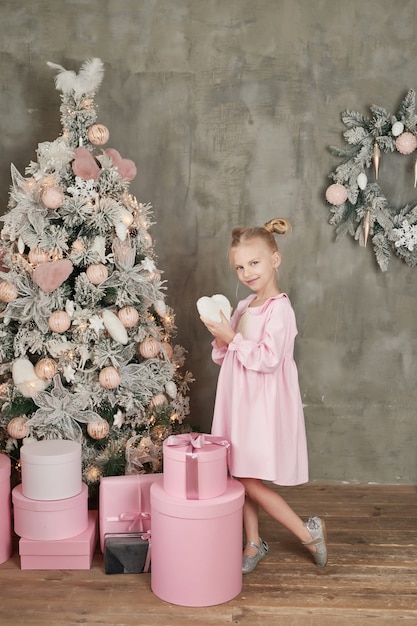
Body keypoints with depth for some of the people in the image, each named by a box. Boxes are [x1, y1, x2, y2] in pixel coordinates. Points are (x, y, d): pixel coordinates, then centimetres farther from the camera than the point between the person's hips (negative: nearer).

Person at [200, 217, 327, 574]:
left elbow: (268, 359, -24)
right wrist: (221, 339, -5)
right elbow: (224, 358, 15)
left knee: (251, 481, -5)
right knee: (242, 477, 12)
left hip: (264, 406, -8)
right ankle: (254, 543, 27)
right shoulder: (245, 307, 11)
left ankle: (310, 533, 10)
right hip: (238, 402, 8)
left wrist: (232, 337, -19)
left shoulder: (279, 308, -15)